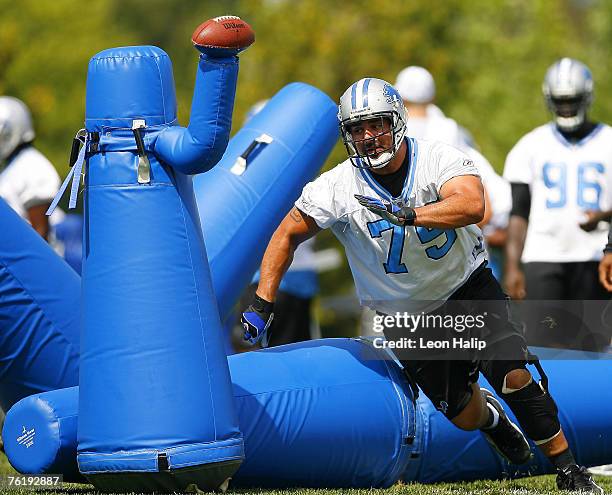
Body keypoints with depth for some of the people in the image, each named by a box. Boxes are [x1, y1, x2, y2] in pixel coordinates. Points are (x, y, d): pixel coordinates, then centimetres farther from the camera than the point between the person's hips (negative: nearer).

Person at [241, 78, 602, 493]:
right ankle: (492, 418, 40)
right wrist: (262, 306, -8)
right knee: (465, 416, 0)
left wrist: (407, 214, -49)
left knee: (513, 374, -22)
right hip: (405, 315, 1)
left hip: (467, 286, -1)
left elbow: (472, 205, -38)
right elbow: (286, 237, -3)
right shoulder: (338, 187, -15)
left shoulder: (438, 159, -19)